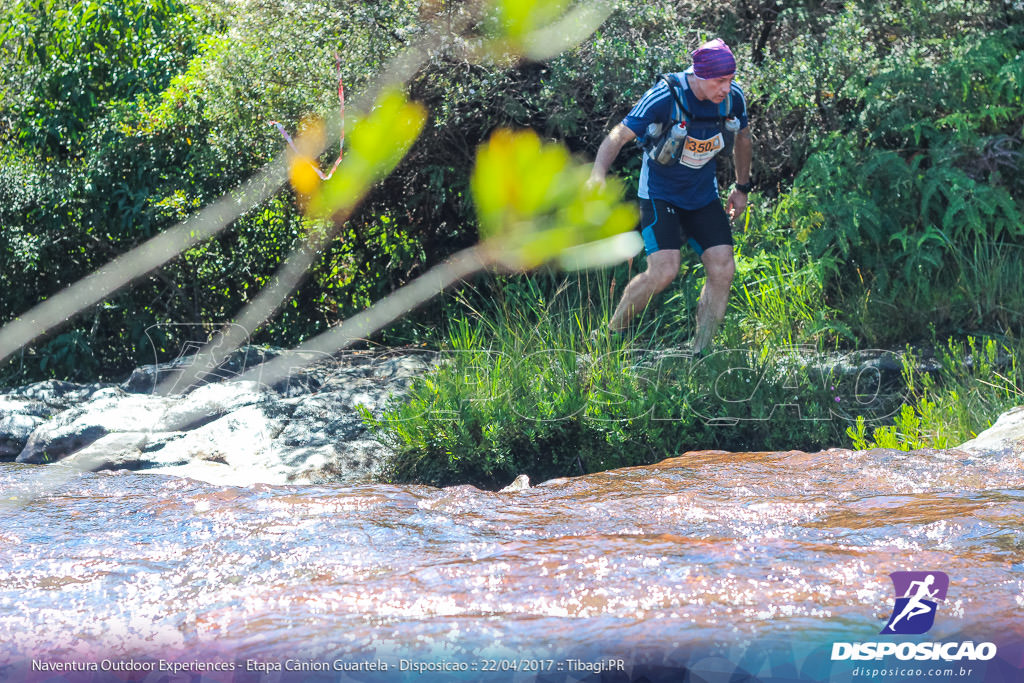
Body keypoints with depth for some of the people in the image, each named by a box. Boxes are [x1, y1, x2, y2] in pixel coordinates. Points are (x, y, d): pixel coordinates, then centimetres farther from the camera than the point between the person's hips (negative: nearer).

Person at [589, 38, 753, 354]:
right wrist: (597, 175, -44)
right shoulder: (666, 96, -25)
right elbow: (619, 136, -28)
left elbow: (742, 139, 11)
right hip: (660, 194, -5)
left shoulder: (733, 96, -10)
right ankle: (611, 334, 0)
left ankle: (699, 354, 4)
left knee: (722, 271, -9)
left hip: (703, 195, 5)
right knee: (663, 272, -20)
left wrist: (742, 187, 20)